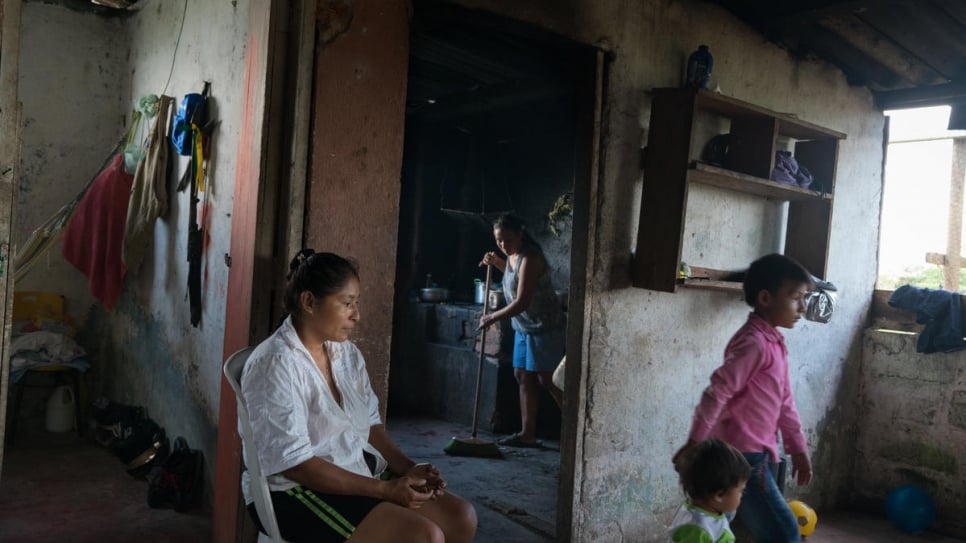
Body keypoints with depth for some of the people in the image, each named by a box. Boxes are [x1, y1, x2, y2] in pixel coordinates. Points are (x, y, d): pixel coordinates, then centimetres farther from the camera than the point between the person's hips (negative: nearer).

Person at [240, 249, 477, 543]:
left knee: (460, 516, -3)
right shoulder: (276, 364, -19)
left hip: (356, 473, 8)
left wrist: (408, 468, -6)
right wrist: (385, 489, -22)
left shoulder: (347, 353, 7)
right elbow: (293, 463, -23)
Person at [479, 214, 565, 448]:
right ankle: (528, 434, 15)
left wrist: (492, 318, -18)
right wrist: (497, 263, 13)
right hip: (524, 328, 9)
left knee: (549, 380, -5)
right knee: (523, 377, 9)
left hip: (545, 328, -9)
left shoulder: (530, 258, -22)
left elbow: (522, 302, -26)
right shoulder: (513, 255, 6)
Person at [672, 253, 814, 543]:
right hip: (742, 457, -10)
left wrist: (798, 449, 20)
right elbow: (717, 393, -24)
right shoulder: (754, 343, -19)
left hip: (758, 455, 10)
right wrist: (694, 444, -23)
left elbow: (784, 402, 18)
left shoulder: (774, 343, 12)